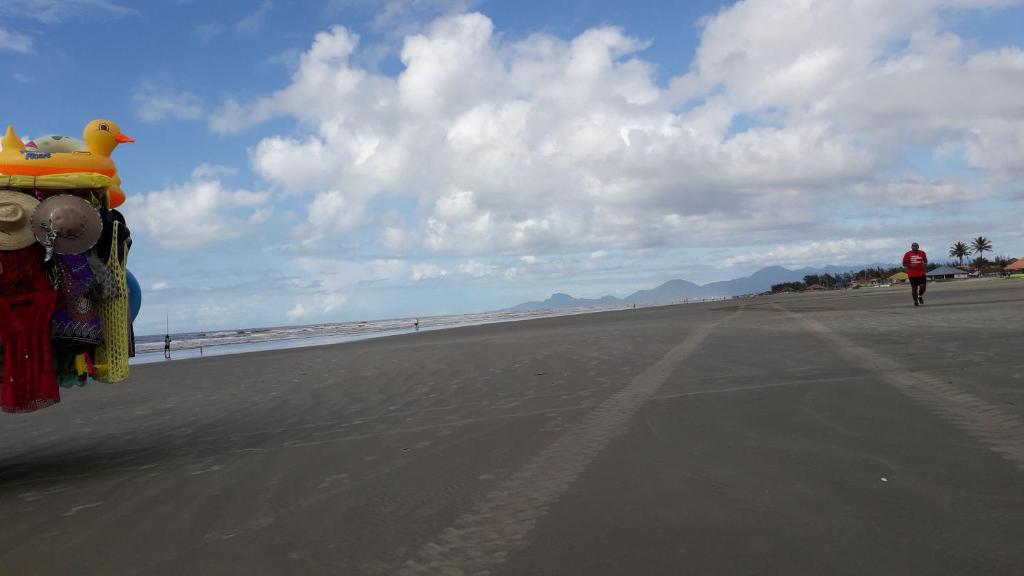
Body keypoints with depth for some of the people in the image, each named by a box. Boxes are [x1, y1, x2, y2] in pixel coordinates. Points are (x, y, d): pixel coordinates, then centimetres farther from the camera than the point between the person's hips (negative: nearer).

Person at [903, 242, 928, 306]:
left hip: (921, 274, 2)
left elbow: (925, 260, 19)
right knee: (914, 288, 4)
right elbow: (904, 264, 0)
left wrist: (925, 265, -3)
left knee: (923, 286, -8)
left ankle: (920, 296, 24)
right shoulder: (907, 254, -4)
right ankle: (915, 301, 20)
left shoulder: (922, 253, 4)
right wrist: (910, 265, -18)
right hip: (912, 274, -2)